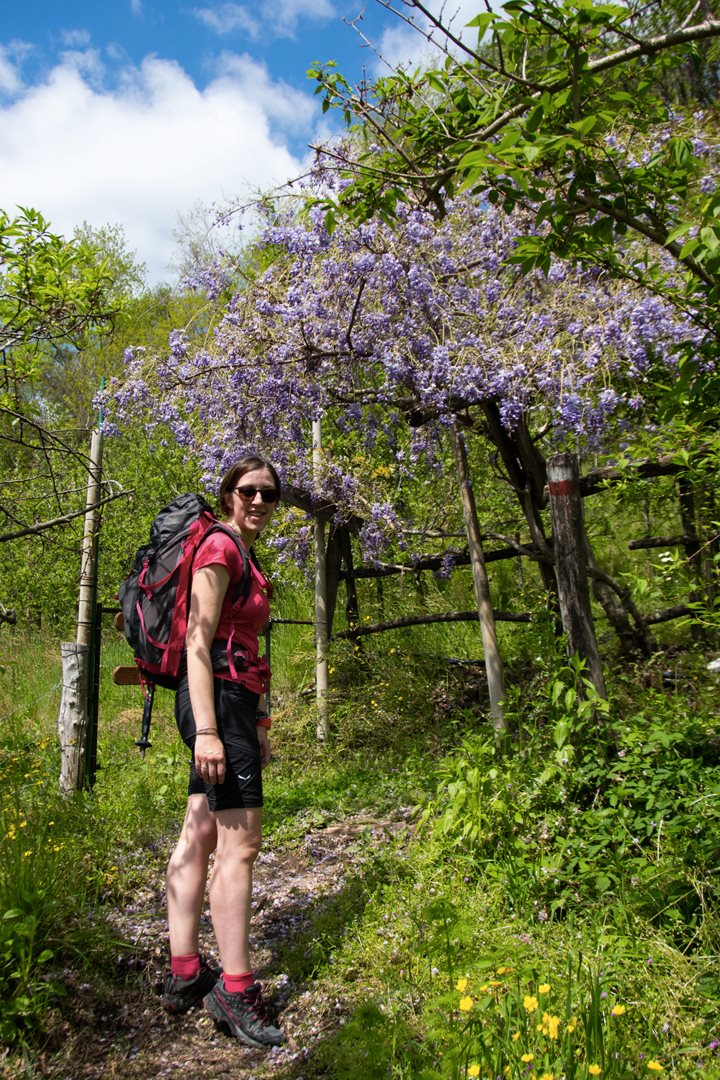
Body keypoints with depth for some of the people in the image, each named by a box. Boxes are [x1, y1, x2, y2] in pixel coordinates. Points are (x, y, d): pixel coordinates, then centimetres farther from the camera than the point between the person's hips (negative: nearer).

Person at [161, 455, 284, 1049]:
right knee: (241, 842, -7)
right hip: (218, 695, -10)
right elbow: (199, 642, -17)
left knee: (199, 836, 11)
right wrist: (206, 729, -24)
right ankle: (234, 989, 2)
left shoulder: (244, 557, 19)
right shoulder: (219, 547, -9)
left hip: (235, 699, 10)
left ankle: (185, 974, 19)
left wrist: (257, 724, 22)